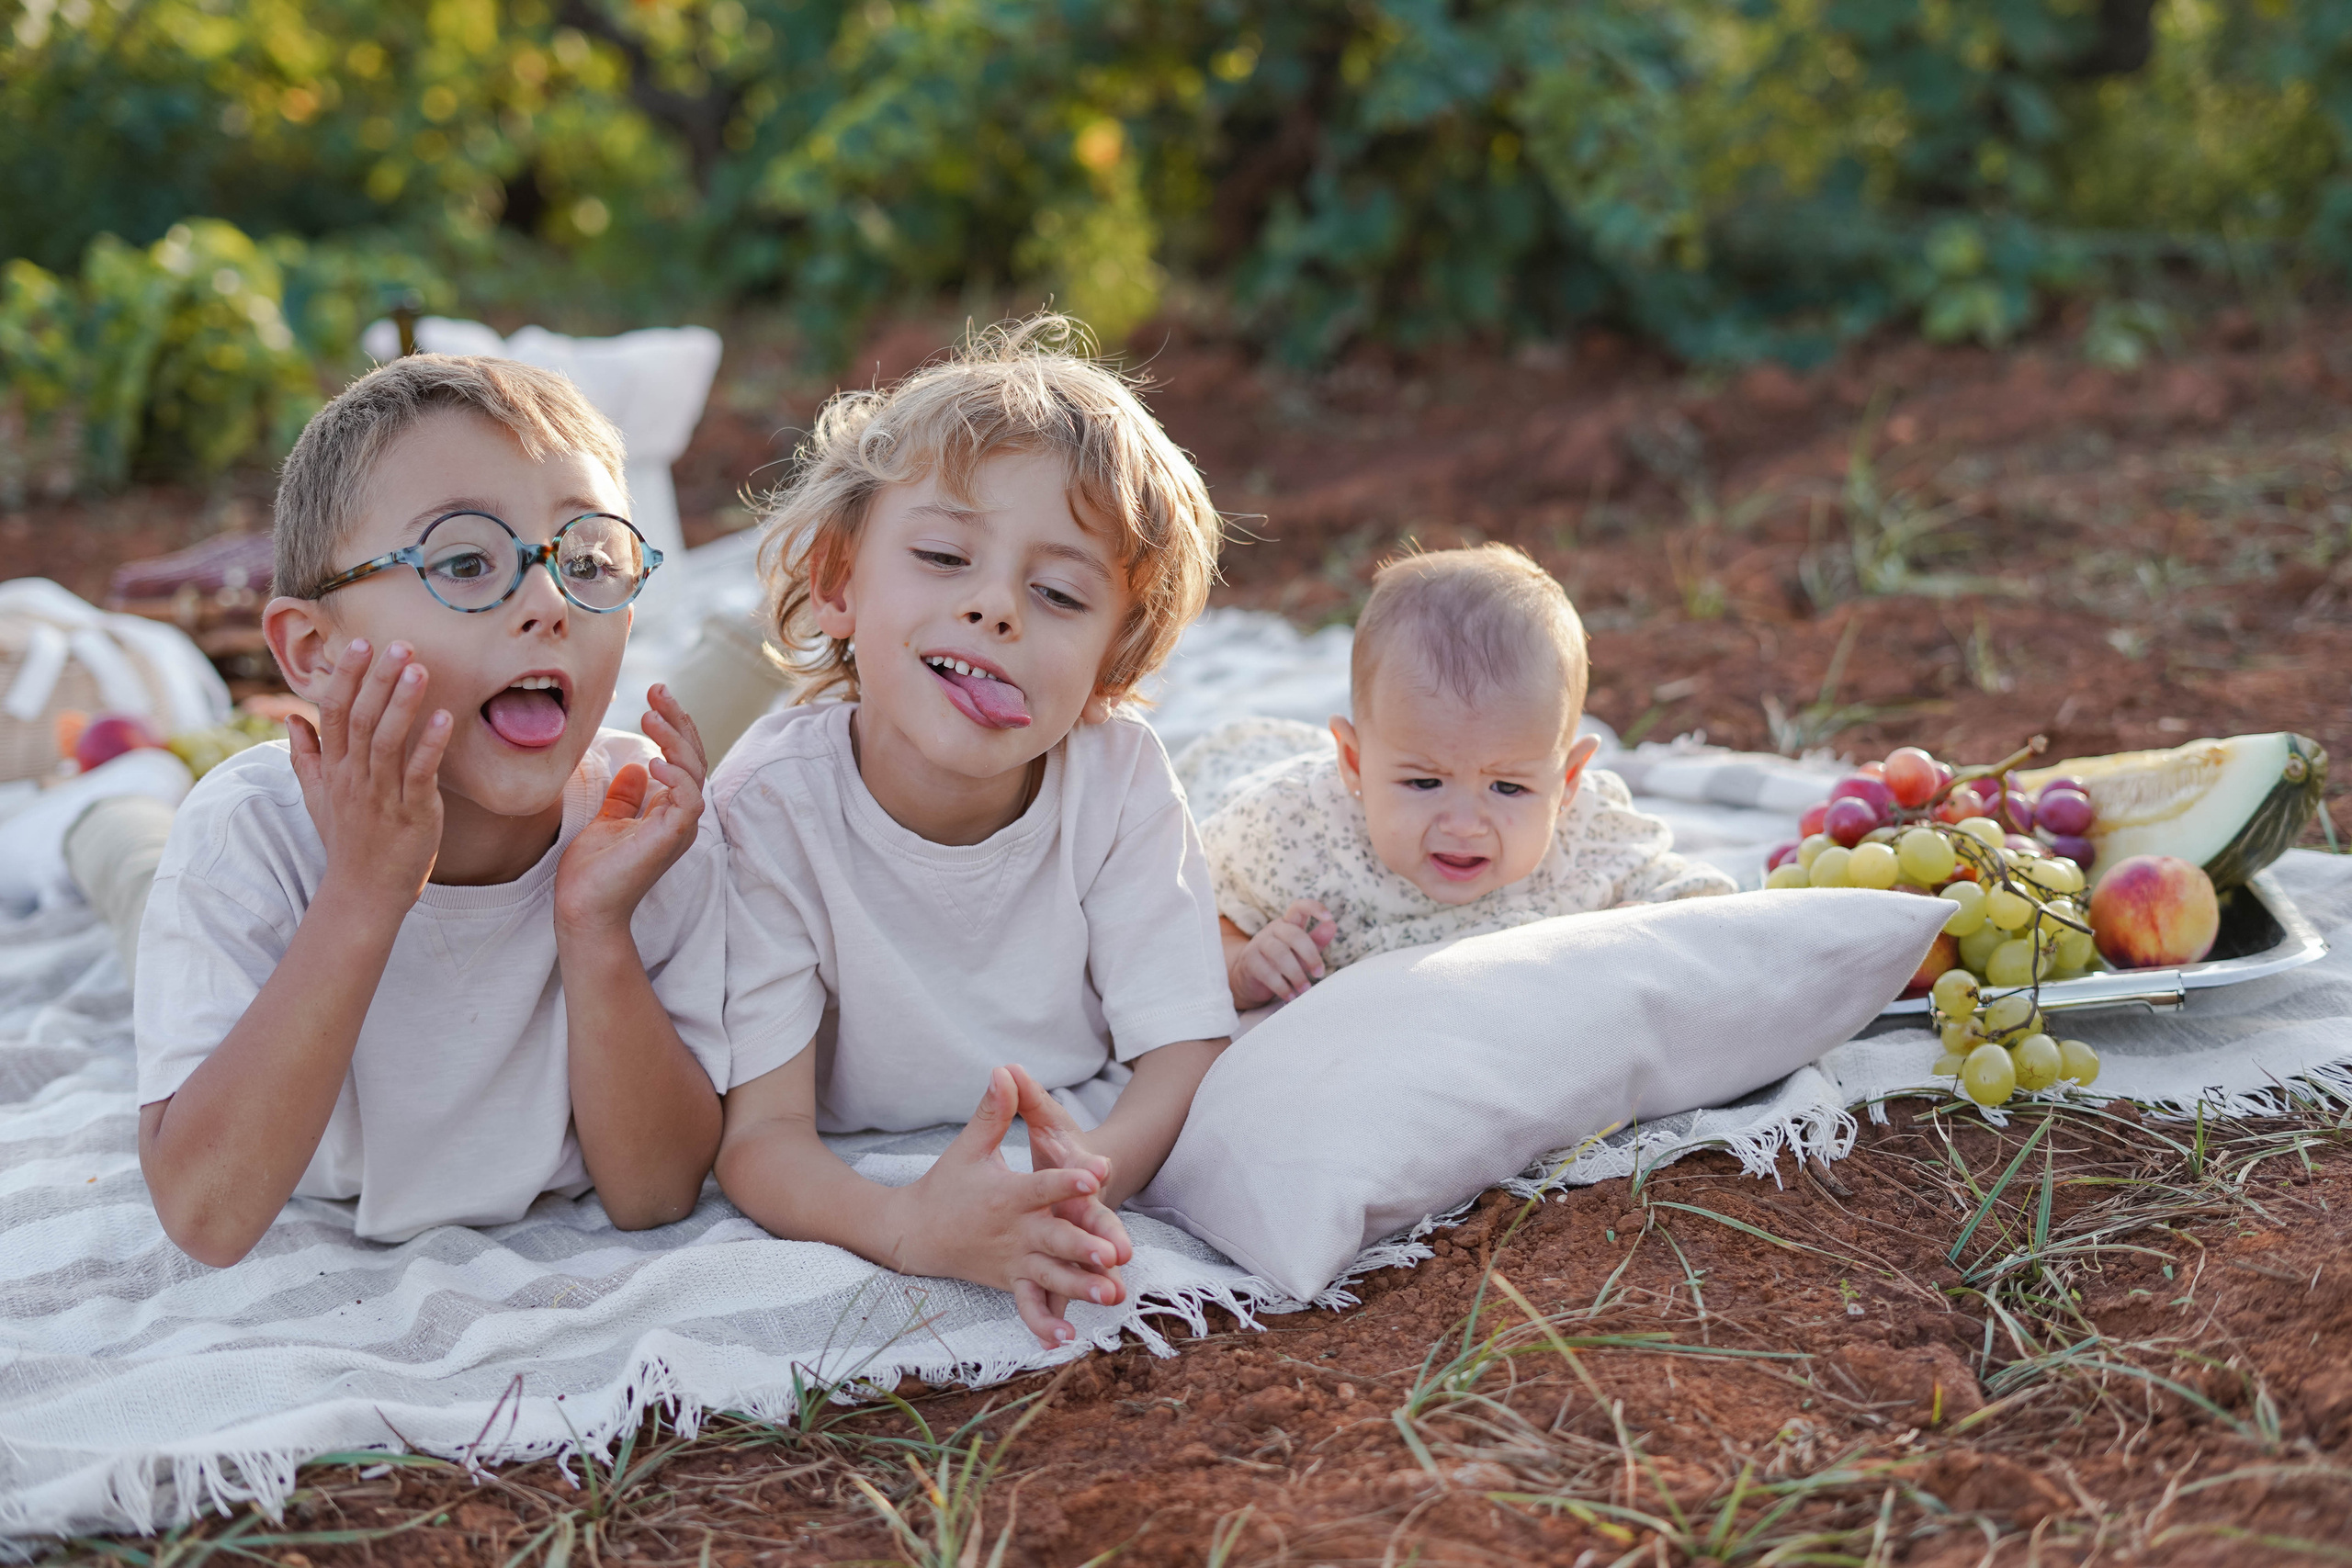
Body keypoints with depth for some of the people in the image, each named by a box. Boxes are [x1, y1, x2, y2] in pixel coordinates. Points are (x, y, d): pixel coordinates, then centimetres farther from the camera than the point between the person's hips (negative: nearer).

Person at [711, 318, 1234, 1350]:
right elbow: (759, 1134, -27)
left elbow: (1187, 1057, -19)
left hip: (1097, 1143, 2)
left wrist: (1089, 1169, -45)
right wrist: (908, 1226, -51)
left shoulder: (1121, 781, -18)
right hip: (869, 1179, -1)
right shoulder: (769, 805, -23)